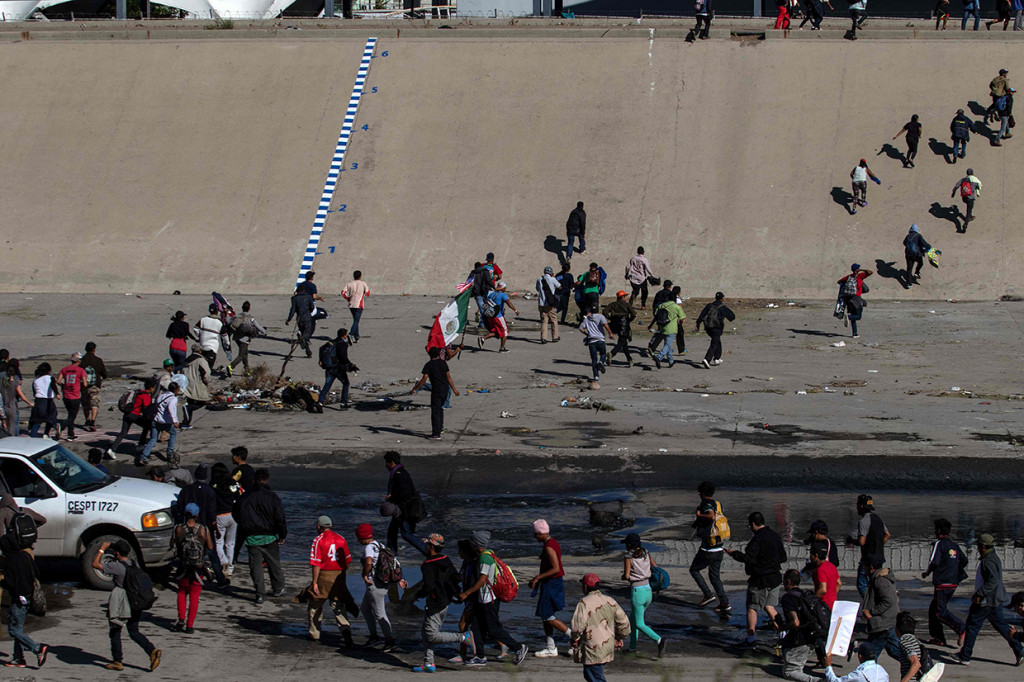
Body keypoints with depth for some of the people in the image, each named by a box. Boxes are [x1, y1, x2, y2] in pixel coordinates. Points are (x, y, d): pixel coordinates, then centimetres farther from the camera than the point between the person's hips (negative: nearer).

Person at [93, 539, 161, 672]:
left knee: (115, 632, 9)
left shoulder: (117, 566, -16)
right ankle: (152, 651, -4)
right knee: (134, 632, 14)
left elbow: (95, 564, -15)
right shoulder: (134, 565, 7)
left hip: (120, 605, -7)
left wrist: (102, 549, -5)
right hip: (135, 605, 7)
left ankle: (117, 661, 14)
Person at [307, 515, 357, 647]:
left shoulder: (318, 540, -8)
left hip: (324, 576, -4)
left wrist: (314, 582, -10)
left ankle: (314, 634, 23)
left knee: (315, 605, 15)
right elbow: (347, 561, 7)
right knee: (338, 606, 7)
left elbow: (316, 564, -12)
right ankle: (345, 628, -17)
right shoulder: (341, 539, 6)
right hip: (339, 576, 4)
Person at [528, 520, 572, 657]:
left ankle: (574, 636, 0)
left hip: (551, 584, -10)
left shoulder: (549, 547, -20)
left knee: (548, 617, -5)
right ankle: (550, 648, 15)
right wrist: (537, 578, 20)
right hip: (551, 584, 10)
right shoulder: (553, 543, 12)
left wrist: (538, 577, -21)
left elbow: (556, 569, -26)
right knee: (545, 616, 12)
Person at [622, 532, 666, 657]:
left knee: (639, 624, -3)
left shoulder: (628, 558, -11)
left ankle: (659, 640, -24)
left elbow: (626, 576, -16)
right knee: (633, 618, 24)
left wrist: (623, 577, 6)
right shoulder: (646, 554, 5)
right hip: (648, 591, 7)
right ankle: (632, 645, 26)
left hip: (637, 592, -7)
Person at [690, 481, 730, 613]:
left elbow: (711, 516, -37)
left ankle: (708, 594, 6)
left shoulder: (706, 504, -16)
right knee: (715, 576, 17)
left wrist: (699, 515, -21)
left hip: (708, 549, -7)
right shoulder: (718, 504, 8)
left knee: (694, 570, 15)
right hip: (719, 548, 7)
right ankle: (724, 603, 9)